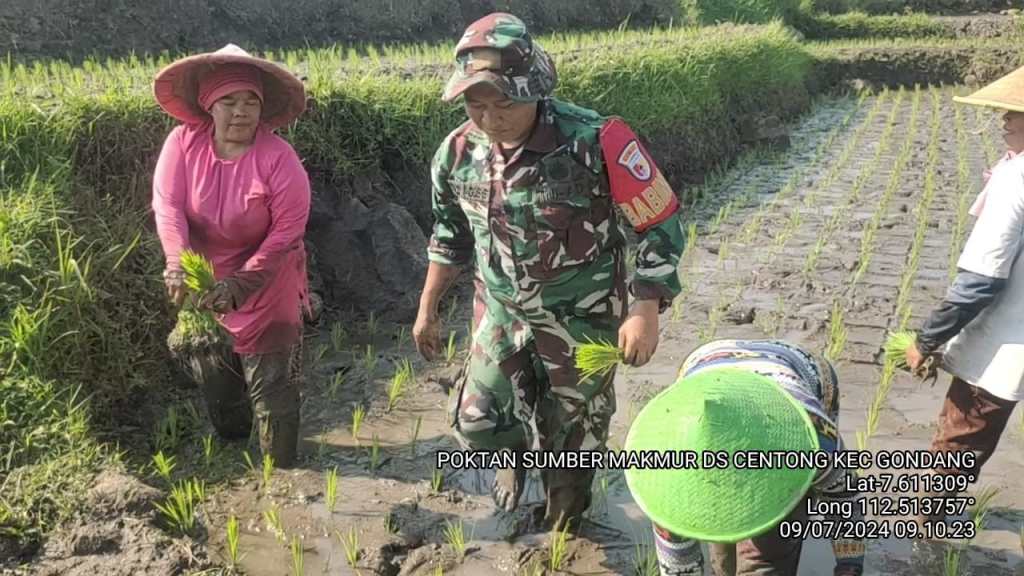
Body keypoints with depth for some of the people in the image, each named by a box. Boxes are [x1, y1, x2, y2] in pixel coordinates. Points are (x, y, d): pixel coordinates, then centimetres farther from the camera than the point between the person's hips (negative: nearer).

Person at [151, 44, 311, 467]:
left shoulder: (278, 158, -21)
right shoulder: (182, 143, -12)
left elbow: (287, 230, -22)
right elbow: (167, 207, -19)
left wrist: (241, 284, -29)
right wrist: (179, 265, -37)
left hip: (266, 288, -4)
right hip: (203, 283, 4)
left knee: (271, 388, 3)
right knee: (215, 383, 23)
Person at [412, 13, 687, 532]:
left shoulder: (596, 141, -25)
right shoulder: (458, 152, -10)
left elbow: (660, 225, -16)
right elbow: (451, 236, 7)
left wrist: (645, 311, -23)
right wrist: (427, 309, 13)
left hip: (581, 319, -3)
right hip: (500, 313, 4)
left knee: (571, 435, 13)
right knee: (475, 420, 7)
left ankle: (563, 530, 42)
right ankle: (515, 456, 45)